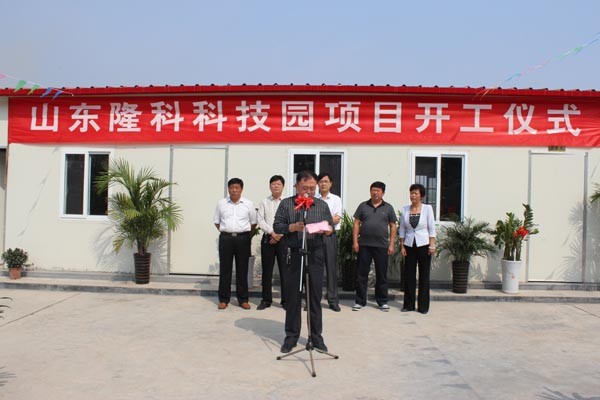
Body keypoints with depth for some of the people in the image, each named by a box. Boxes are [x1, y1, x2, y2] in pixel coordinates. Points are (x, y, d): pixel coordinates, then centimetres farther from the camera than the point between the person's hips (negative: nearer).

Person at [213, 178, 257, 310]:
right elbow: (217, 221, 14)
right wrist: (224, 231, 6)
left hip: (243, 238, 0)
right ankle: (223, 299, 12)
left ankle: (243, 299, 14)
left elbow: (253, 222, 9)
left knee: (242, 269, 5)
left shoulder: (248, 204, 3)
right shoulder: (221, 203, 6)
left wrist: (247, 234, 4)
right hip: (226, 238, 1)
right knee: (224, 269, 3)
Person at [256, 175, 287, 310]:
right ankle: (266, 299, 15)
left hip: (283, 239, -2)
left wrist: (279, 235, -11)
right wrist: (272, 232, -10)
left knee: (284, 270, -1)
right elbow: (260, 220, 2)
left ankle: (285, 300, 8)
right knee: (267, 270, 6)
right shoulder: (264, 202, 10)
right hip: (267, 238, 2)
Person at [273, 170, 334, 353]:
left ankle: (316, 336, 16)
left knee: (315, 297, 5)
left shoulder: (322, 205, 11)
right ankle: (291, 336, 16)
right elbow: (277, 226, 1)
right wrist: (292, 227, -16)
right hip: (294, 254, -1)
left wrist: (327, 229, -13)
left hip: (315, 254, 1)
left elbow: (331, 227, 10)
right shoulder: (286, 204, 5)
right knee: (293, 297, 4)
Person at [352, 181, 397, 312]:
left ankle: (382, 301, 19)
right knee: (361, 274, 3)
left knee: (382, 275, 7)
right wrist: (355, 241, -3)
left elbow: (393, 227, 7)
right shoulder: (363, 206, 7)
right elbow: (356, 224, 6)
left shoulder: (388, 208, 7)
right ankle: (360, 301, 12)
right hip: (364, 245, 0)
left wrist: (391, 244, -1)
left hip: (382, 246, 0)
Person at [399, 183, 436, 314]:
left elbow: (432, 228, -3)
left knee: (424, 276, 4)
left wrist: (432, 245, -9)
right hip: (409, 245, 2)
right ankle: (408, 305, 13)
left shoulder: (427, 208, -3)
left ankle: (423, 306, 11)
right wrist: (402, 246, 2)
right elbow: (402, 229, 7)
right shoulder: (405, 209, 4)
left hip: (423, 245, -2)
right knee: (409, 275, 5)